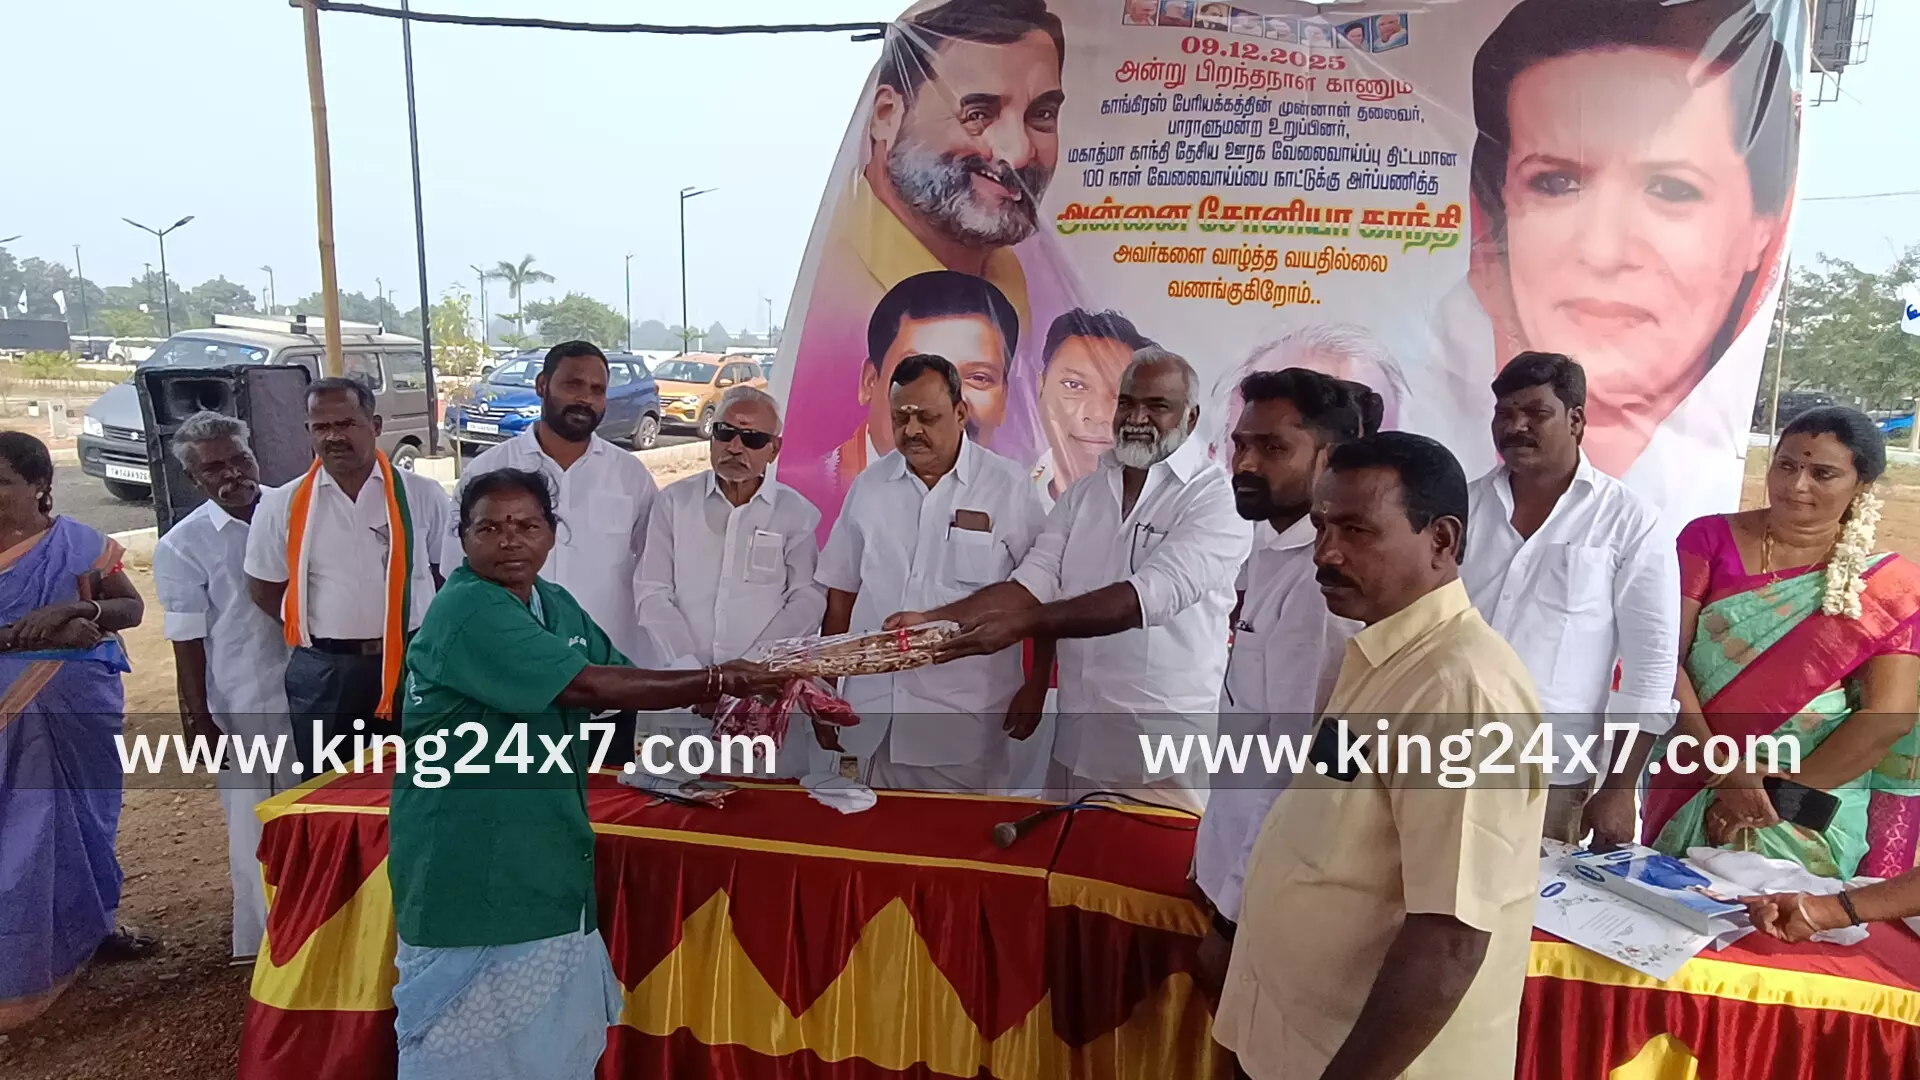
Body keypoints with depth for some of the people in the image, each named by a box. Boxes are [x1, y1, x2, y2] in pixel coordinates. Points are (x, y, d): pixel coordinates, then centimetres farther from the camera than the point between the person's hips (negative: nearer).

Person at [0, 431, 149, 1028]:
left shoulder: (82, 544, -3)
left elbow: (132, 607, 0)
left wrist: (76, 608, -18)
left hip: (81, 701, 1)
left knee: (86, 808, 14)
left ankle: (93, 923, 31)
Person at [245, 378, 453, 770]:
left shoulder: (421, 495, -3)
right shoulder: (283, 505, -1)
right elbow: (263, 587, 8)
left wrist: (427, 634, -2)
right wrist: (319, 633, 2)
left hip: (411, 662, 0)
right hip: (322, 671, 1)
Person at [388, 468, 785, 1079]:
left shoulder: (558, 605, 9)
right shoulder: (466, 609, -18)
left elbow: (619, 677, 9)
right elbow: (585, 686, -26)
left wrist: (745, 689, -6)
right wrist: (718, 681, -20)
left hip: (548, 869, 8)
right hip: (471, 877, -8)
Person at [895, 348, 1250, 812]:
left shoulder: (1217, 500, -9)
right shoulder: (1083, 494, 10)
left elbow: (1146, 597, -23)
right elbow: (1031, 583, 1)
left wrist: (1021, 625, -30)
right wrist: (933, 619, -14)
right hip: (1074, 746, 5)